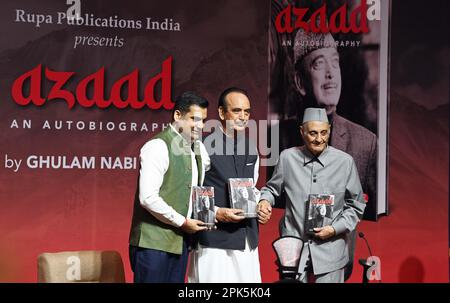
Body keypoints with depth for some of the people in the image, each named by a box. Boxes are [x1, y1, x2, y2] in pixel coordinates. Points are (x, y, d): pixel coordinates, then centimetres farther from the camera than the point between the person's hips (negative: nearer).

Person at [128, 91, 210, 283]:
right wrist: (182, 222, -12)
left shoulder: (199, 149, 11)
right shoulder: (158, 147, -13)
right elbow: (148, 197, -19)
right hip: (154, 241, -7)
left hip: (180, 240, 7)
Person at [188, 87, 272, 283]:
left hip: (247, 240, 6)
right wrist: (216, 213, -18)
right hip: (215, 241, -6)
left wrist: (260, 204, 5)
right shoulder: (205, 147, -9)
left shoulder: (251, 150, 14)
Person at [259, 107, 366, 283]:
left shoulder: (345, 161, -2)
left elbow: (356, 206, 7)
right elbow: (272, 188, 14)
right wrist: (265, 201, -7)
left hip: (330, 250, 0)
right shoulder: (287, 157, 0)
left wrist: (335, 229, -5)